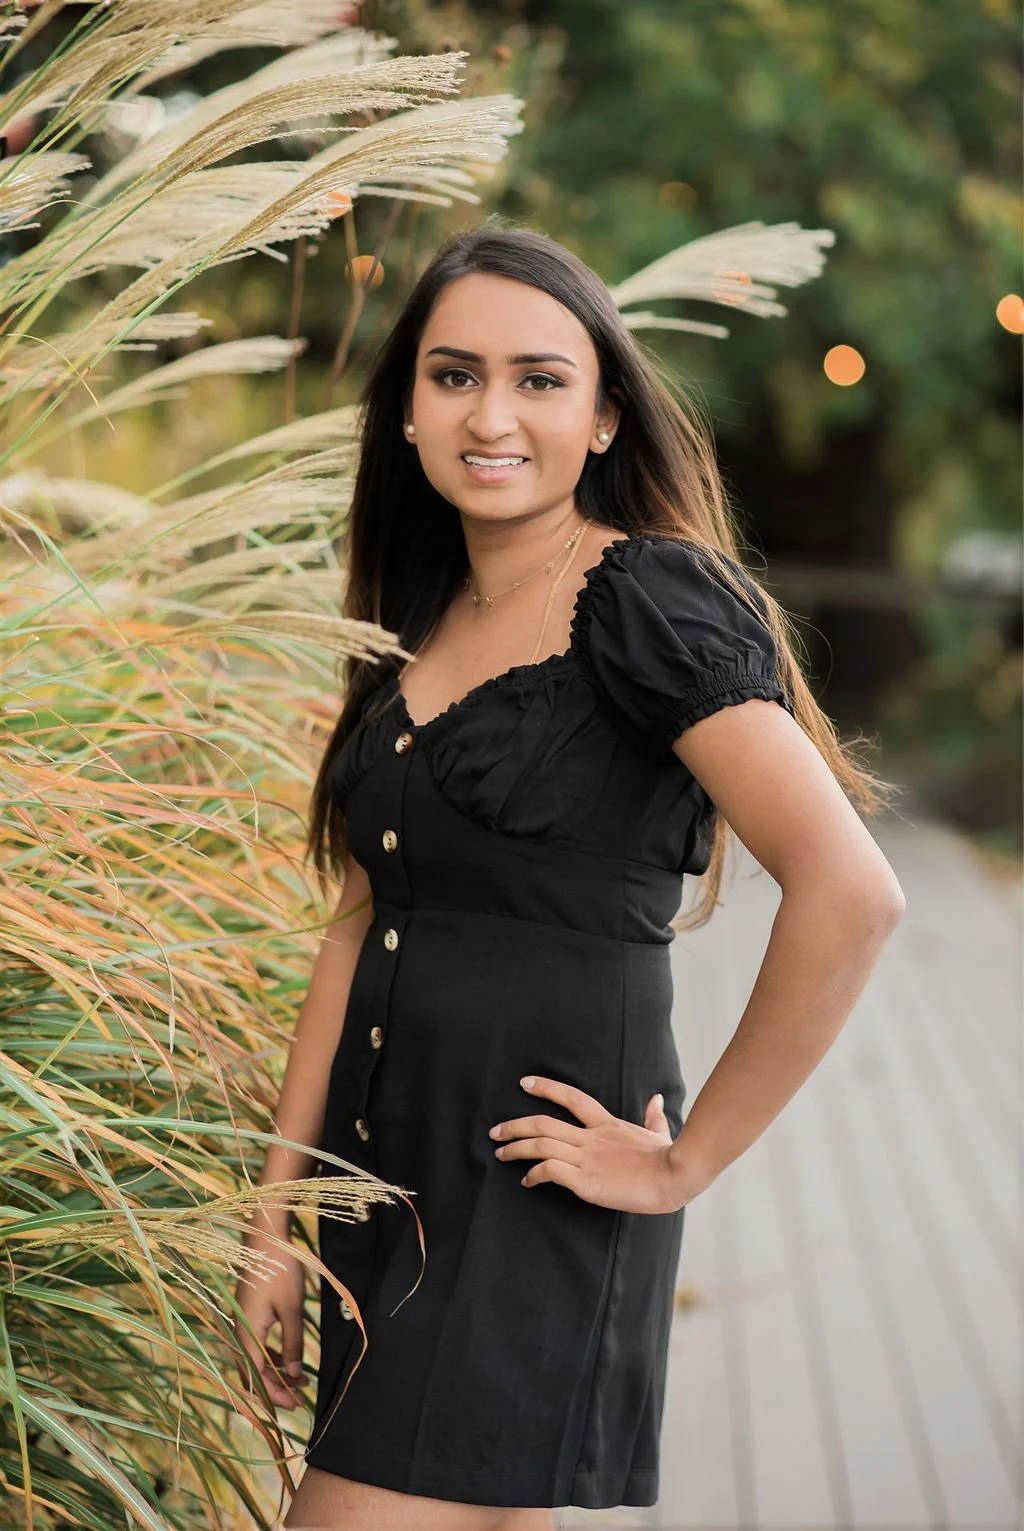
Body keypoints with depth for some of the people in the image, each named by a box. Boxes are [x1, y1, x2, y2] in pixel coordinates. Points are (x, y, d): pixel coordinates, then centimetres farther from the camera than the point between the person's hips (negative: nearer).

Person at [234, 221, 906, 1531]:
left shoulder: (651, 598, -12)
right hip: (383, 1182, 7)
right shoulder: (422, 626, 12)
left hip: (533, 1200, -7)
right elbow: (359, 929, 14)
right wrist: (273, 1225, 10)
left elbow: (849, 892, -23)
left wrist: (686, 1162, -15)